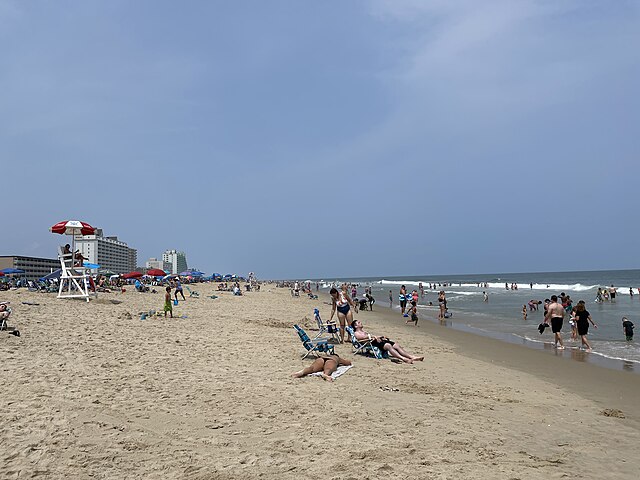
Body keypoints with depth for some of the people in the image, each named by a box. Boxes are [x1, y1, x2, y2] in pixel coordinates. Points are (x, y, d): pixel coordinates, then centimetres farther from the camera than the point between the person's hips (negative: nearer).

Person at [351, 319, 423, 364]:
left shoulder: (363, 331, 37)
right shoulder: (356, 333, 9)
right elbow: (364, 337, -12)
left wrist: (381, 337, 10)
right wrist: (374, 337, -21)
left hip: (377, 340, 9)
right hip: (372, 342, -9)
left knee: (396, 345, -10)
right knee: (388, 345, -34)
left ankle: (412, 357, -22)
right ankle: (403, 358, -51)